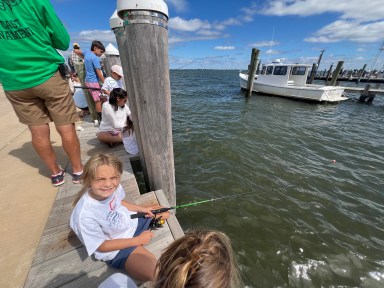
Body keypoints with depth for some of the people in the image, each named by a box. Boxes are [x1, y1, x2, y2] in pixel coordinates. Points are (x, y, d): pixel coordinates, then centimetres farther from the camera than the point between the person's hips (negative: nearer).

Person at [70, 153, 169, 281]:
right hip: (116, 249, -5)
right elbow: (102, 246, -21)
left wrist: (142, 209, -6)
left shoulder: (114, 187, -23)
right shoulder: (84, 216, -37)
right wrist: (138, 240, -16)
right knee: (153, 273, -20)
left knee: (165, 213, 15)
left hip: (132, 221, 5)